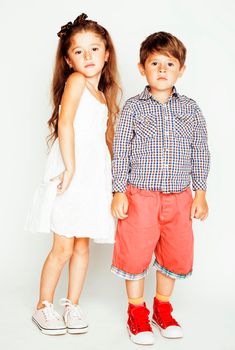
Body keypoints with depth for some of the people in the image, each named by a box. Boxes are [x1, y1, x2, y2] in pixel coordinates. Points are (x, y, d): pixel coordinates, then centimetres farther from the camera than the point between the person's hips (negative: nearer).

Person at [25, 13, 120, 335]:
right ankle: (44, 306, 16)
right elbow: (65, 124, -16)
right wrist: (70, 167, -21)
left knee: (83, 245, 11)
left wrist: (112, 175, 13)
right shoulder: (76, 80, -5)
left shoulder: (103, 94, 18)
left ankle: (73, 306, 23)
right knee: (63, 248, -1)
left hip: (95, 173, 7)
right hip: (71, 171, -7)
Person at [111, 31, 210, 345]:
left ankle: (162, 308, 32)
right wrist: (119, 193, -7)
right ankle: (137, 313, 23)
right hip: (140, 196, -2)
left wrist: (200, 193, 4)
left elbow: (200, 153, 8)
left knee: (176, 254, 10)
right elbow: (120, 152, -2)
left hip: (179, 197, 3)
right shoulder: (133, 107, -2)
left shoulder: (190, 109, 5)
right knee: (136, 252, 4)